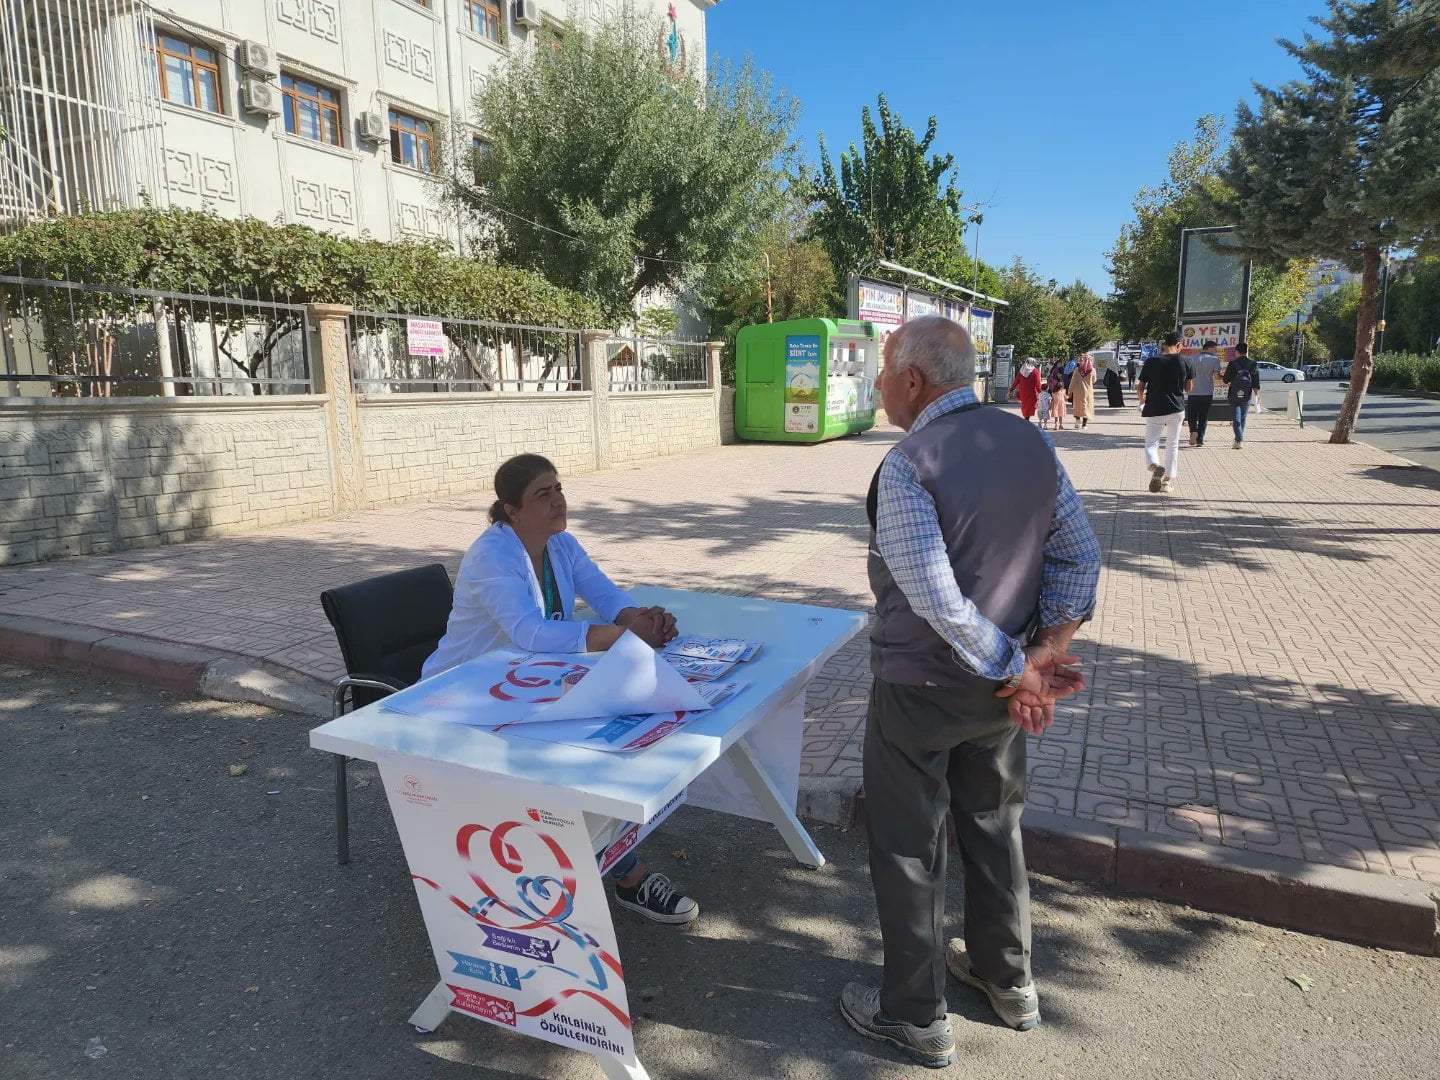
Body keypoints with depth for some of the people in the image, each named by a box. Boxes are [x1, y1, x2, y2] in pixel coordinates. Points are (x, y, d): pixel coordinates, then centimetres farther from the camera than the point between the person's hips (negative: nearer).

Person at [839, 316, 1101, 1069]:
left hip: (918, 689, -7)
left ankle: (916, 1016, 29)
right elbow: (1080, 555, -1)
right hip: (996, 691, 7)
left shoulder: (907, 467, -23)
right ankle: (1008, 980, 44)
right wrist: (1048, 651, -6)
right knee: (994, 825, 24)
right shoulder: (1030, 442, -1)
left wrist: (1014, 670, -15)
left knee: (908, 846, 11)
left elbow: (937, 599, -27)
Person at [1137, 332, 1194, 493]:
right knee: (1173, 445, 15)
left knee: (1151, 443, 5)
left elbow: (1141, 388, 1)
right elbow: (1188, 388, 4)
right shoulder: (1184, 362, -3)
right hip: (1176, 409, 1)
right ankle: (1168, 480, 17)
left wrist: (1142, 401, 20)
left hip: (1154, 409, -1)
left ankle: (1154, 466, -26)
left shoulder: (1151, 362, -4)